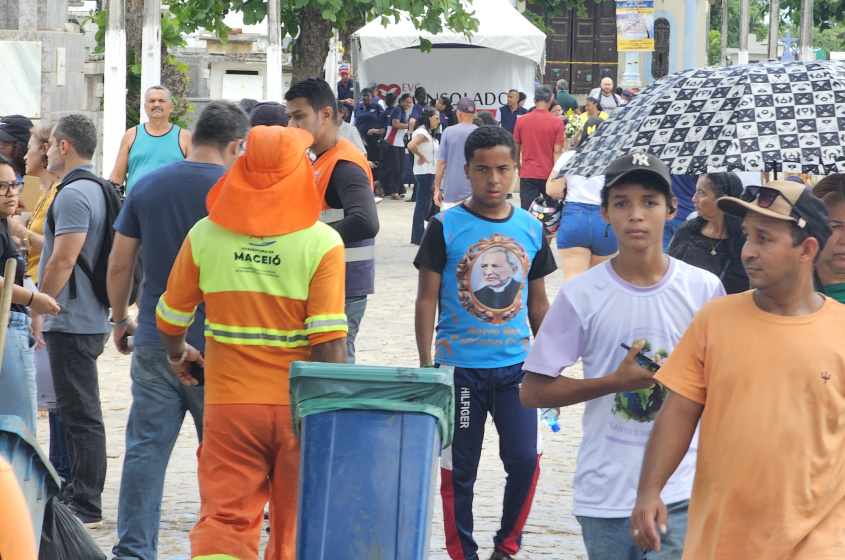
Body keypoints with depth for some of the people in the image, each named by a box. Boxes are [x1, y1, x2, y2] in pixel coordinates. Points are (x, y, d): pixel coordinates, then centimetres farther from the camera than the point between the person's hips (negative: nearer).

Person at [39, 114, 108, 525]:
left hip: (71, 321, -10)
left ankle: (86, 505, -4)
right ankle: (78, 491, 21)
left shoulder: (73, 195, -16)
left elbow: (62, 261, -21)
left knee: (80, 414, -7)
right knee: (76, 410, 15)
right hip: (90, 317, 10)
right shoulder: (97, 190, 16)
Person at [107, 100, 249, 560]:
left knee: (145, 450, 4)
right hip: (218, 347, -3)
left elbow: (119, 265, 6)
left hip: (154, 344, 3)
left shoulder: (147, 186, 3)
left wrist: (120, 320, 20)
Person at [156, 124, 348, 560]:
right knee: (294, 525, 14)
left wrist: (178, 355, 30)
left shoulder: (205, 235, -2)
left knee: (225, 519, -1)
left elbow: (170, 318, 9)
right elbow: (328, 341, -15)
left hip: (229, 401, 1)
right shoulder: (322, 243, -11)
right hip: (300, 407, -1)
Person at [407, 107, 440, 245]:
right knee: (422, 203, -6)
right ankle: (418, 237, -3)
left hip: (429, 172, 10)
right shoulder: (422, 133, -16)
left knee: (424, 203, 11)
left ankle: (418, 235, 15)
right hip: (424, 171, -10)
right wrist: (421, 157, -20)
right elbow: (411, 145, -32)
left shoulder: (428, 133, 16)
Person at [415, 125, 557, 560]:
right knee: (458, 470, 4)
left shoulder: (531, 229, 6)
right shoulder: (446, 227, -4)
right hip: (460, 367, -2)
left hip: (516, 366, 2)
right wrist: (426, 365, -7)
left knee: (525, 460, -7)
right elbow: (427, 300, -2)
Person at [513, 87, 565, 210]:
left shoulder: (521, 120, -1)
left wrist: (518, 166, 27)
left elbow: (516, 148, 10)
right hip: (548, 174, -1)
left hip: (528, 174, 1)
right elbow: (557, 151, -10)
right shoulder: (557, 122, -7)